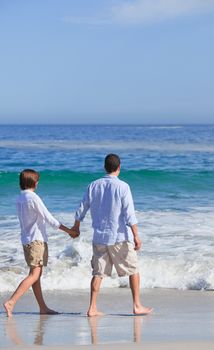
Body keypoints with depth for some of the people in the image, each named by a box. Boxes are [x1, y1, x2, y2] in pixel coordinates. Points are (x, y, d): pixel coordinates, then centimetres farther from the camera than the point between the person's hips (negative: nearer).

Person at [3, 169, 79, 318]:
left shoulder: (20, 199, 10)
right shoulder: (33, 198, -16)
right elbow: (49, 219, -15)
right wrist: (69, 231, -7)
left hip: (26, 239, 9)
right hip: (36, 240, -9)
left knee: (36, 274, 14)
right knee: (34, 275, -12)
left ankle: (43, 307, 19)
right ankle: (11, 302, -22)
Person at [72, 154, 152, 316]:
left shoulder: (94, 186, 3)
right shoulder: (122, 187, -10)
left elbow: (82, 208, 11)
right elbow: (129, 214, -13)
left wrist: (76, 226, 26)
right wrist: (136, 236, -11)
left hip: (99, 236, 4)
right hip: (120, 237, -4)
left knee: (98, 273, 8)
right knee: (133, 270, 9)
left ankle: (92, 308, 4)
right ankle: (137, 306, 10)